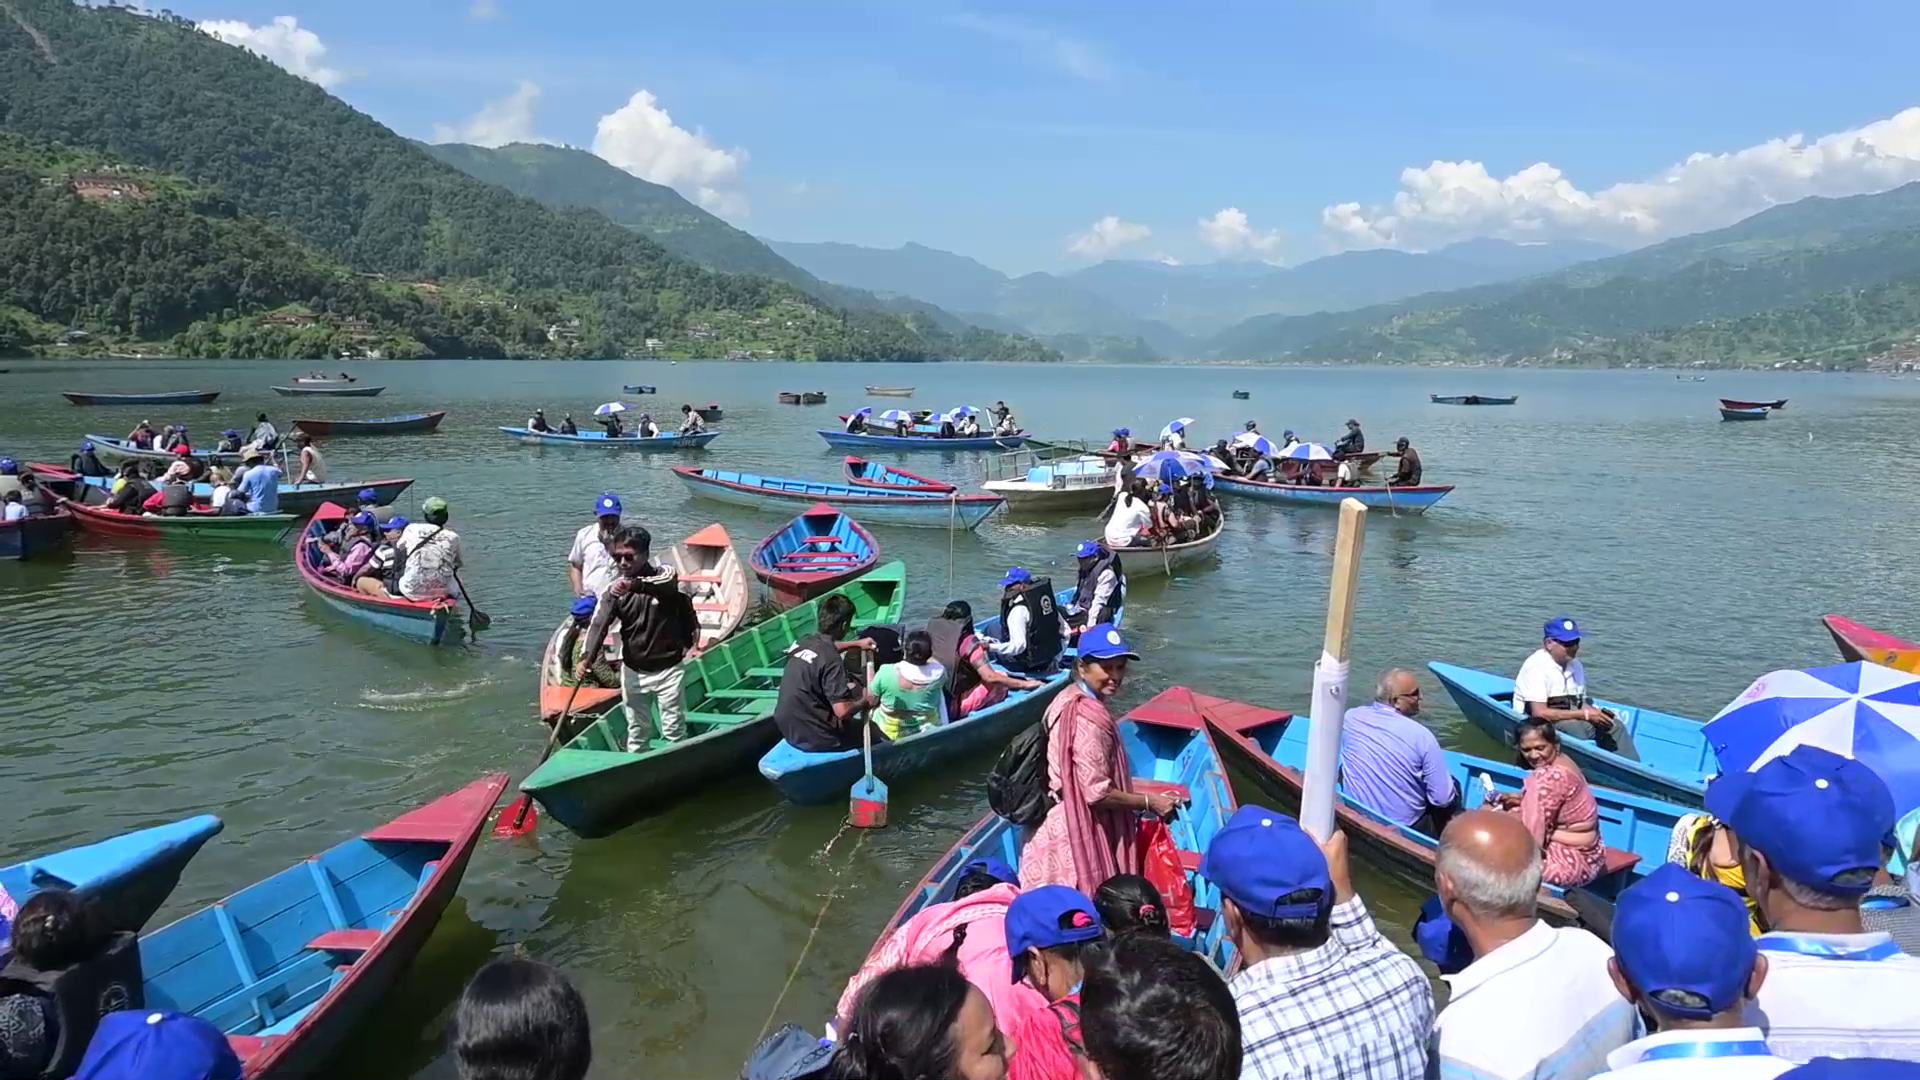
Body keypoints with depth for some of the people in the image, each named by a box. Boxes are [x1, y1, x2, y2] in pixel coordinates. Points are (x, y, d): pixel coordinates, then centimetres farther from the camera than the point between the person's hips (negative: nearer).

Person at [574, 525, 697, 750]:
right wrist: (586, 658, -34)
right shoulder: (613, 591, -5)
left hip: (668, 669, -3)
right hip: (633, 672, 3)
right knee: (636, 731, 15)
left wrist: (633, 585, -56)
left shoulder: (665, 574, -11)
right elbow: (598, 625, -17)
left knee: (674, 730, 4)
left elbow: (666, 582, -37)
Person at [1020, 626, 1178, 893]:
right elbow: (1097, 792, -23)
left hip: (1056, 828, 10)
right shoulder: (1090, 719, -24)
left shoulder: (1068, 701, 6)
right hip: (1078, 836, -10)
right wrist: (1149, 802, -12)